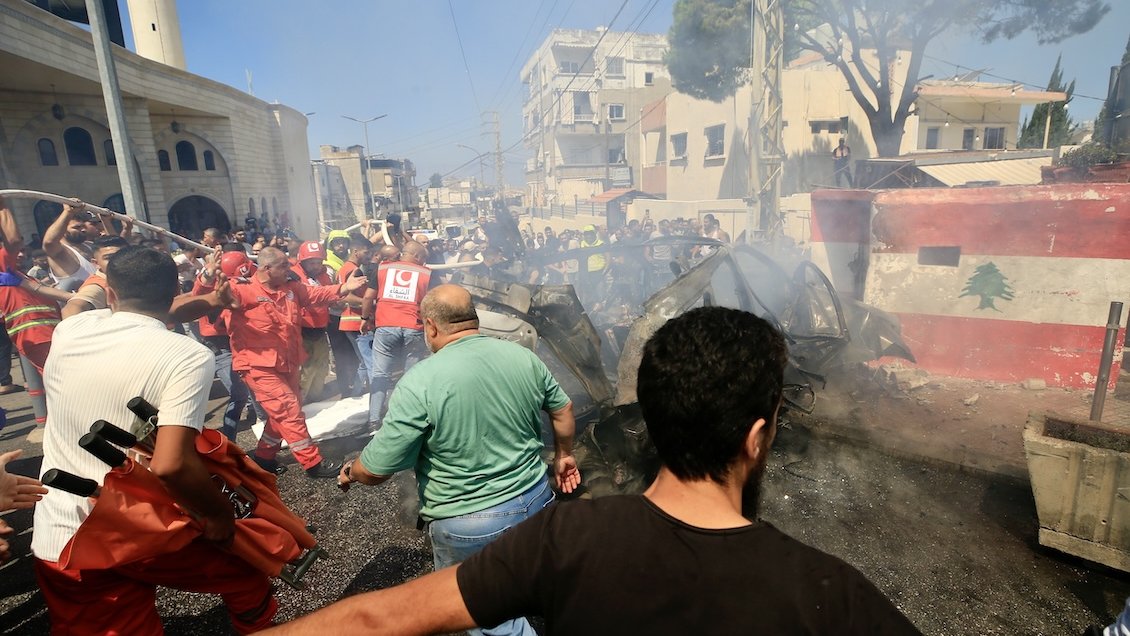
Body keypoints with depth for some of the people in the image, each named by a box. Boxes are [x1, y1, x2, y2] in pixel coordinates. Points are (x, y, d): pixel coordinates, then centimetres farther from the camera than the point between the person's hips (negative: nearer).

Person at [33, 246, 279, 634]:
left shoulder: (68, 331, -2)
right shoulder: (188, 355, -21)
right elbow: (170, 465, -31)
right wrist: (220, 514, -14)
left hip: (57, 542, 5)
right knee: (245, 567, 22)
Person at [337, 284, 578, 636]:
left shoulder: (421, 381, -20)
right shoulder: (524, 356, -4)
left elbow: (375, 470, -14)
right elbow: (563, 409, 9)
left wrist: (350, 473, 9)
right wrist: (563, 455, 26)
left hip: (469, 525, -5)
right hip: (536, 500, 6)